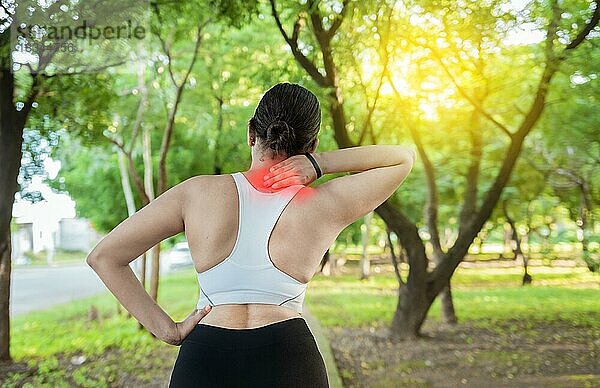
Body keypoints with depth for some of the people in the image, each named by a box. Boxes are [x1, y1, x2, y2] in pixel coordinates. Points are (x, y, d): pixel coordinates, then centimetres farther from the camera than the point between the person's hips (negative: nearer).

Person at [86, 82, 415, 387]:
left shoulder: (196, 193, -3)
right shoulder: (325, 207, -5)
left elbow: (102, 257, 1)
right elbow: (403, 157, 11)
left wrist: (166, 329, 0)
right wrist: (319, 162, -3)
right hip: (289, 361, 0)